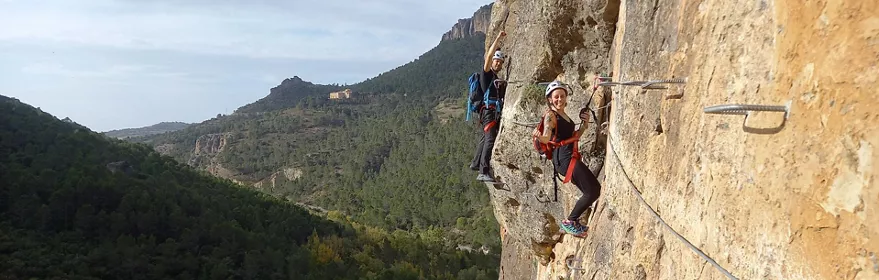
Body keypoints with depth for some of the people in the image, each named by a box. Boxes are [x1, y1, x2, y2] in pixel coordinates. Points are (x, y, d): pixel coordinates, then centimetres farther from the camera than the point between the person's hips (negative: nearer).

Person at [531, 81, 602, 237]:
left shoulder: (564, 115, 18)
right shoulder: (551, 115, -9)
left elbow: (574, 137, 24)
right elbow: (546, 138, -25)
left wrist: (584, 124, 10)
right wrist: (539, 137, -48)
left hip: (570, 157, 10)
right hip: (564, 158, -10)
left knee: (595, 189, 15)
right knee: (592, 192, -13)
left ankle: (574, 222, 21)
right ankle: (569, 222, -1)